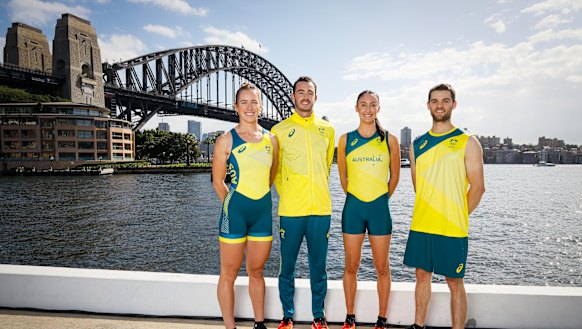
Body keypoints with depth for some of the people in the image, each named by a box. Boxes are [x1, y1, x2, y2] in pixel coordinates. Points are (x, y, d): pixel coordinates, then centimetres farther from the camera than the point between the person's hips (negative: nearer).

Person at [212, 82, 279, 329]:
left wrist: (258, 197, 12)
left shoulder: (271, 140, 5)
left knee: (256, 271, 16)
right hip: (235, 212, -3)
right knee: (229, 274, 7)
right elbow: (218, 181, 1)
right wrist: (234, 205, 5)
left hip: (263, 212, 3)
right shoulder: (226, 140, -4)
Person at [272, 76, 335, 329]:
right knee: (287, 267, 8)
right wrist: (286, 194, 6)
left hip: (321, 208, 2)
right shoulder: (280, 130, 2)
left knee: (318, 266, 11)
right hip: (290, 210, -1)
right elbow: (274, 169, 10)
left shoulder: (327, 129, 8)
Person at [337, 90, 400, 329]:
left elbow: (394, 176, 10)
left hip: (379, 208, 0)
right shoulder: (346, 139, 1)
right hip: (353, 207, 1)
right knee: (351, 266, 9)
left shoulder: (389, 140, 0)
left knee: (382, 267, 8)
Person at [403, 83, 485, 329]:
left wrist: (458, 217, -1)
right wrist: (429, 212, 13)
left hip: (452, 229, -4)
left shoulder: (467, 142, -3)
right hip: (420, 226, 4)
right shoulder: (418, 144, 9)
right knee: (422, 275, 15)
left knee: (455, 283, 7)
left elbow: (477, 187, -4)